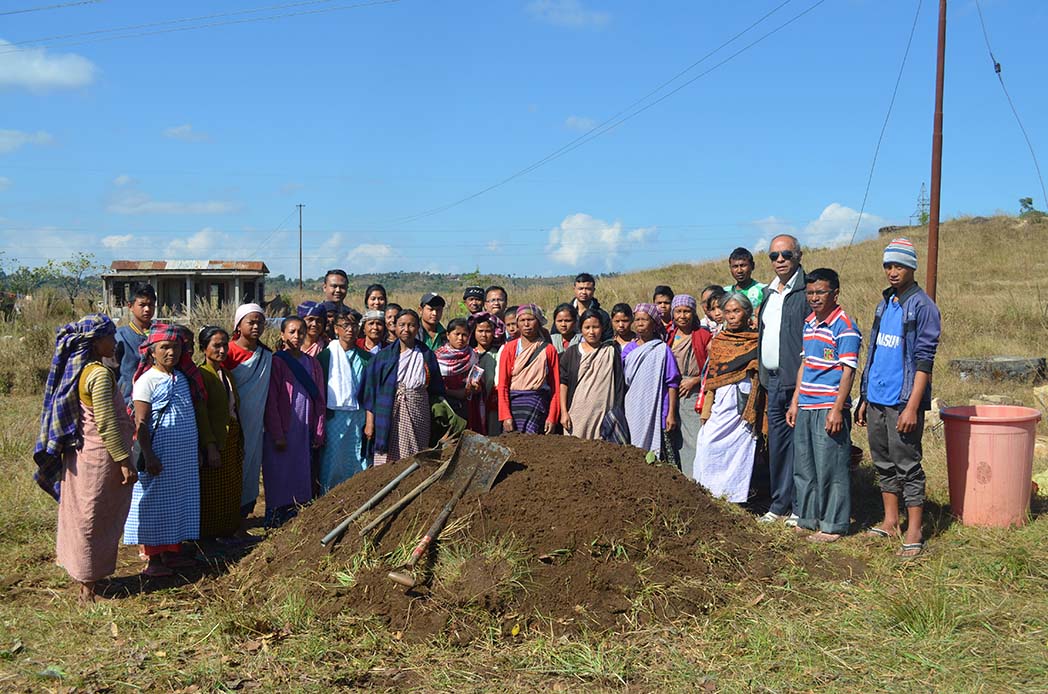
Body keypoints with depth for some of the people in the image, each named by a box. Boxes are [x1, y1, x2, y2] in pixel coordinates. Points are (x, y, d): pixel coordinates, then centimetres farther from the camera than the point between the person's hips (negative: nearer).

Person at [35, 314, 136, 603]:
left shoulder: (75, 370, 8)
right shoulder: (100, 374, -20)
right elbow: (106, 425, -22)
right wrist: (124, 462, -18)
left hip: (80, 455, 9)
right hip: (100, 459, -9)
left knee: (82, 518, 17)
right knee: (95, 521, 2)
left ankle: (85, 580, 30)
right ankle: (89, 587, 12)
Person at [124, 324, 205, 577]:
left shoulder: (183, 378, 9)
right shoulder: (147, 380, -10)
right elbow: (140, 423, -12)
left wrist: (196, 451, 16)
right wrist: (148, 456, -17)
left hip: (185, 456, 7)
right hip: (160, 454, -7)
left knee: (180, 501, 12)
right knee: (155, 503, 2)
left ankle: (173, 552, 22)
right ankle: (153, 559, 10)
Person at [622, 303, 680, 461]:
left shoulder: (662, 350, -2)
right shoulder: (628, 350, 9)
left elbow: (672, 384, -3)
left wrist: (671, 414, -6)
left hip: (656, 414, -4)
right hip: (632, 414, 4)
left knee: (656, 452, -7)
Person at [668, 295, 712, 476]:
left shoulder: (703, 336, -1)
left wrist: (695, 380, -10)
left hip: (694, 394, -4)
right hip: (671, 395, 5)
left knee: (696, 439, -11)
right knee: (675, 439, 6)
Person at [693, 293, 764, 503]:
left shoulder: (756, 341, 4)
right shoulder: (718, 340, 12)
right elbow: (710, 377, 12)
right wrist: (706, 410, 8)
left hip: (745, 401, -2)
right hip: (721, 401, 3)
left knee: (741, 448, -1)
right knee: (706, 444, -10)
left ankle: (735, 498, 6)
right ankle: (708, 492, -1)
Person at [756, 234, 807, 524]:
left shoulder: (808, 290, -9)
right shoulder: (769, 292, 17)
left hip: (798, 380, -8)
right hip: (773, 380, 8)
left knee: (798, 443, -2)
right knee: (777, 443, 13)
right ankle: (779, 504, 24)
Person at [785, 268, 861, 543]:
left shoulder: (844, 328, -11)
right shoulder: (809, 324, 14)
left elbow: (848, 372, -15)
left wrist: (837, 410, -20)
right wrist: (795, 402, 17)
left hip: (829, 409, -8)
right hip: (806, 408, 8)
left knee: (830, 468, -1)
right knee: (804, 466, 14)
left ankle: (833, 525, 9)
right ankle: (808, 518, 27)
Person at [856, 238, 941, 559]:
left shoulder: (922, 306, -10)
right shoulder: (884, 303, 13)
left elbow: (924, 361, -14)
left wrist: (912, 407, -19)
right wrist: (864, 399, 16)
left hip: (903, 402, -7)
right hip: (877, 400, 7)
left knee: (908, 466, -1)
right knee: (884, 463, 14)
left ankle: (914, 532, 8)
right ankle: (890, 522, 25)